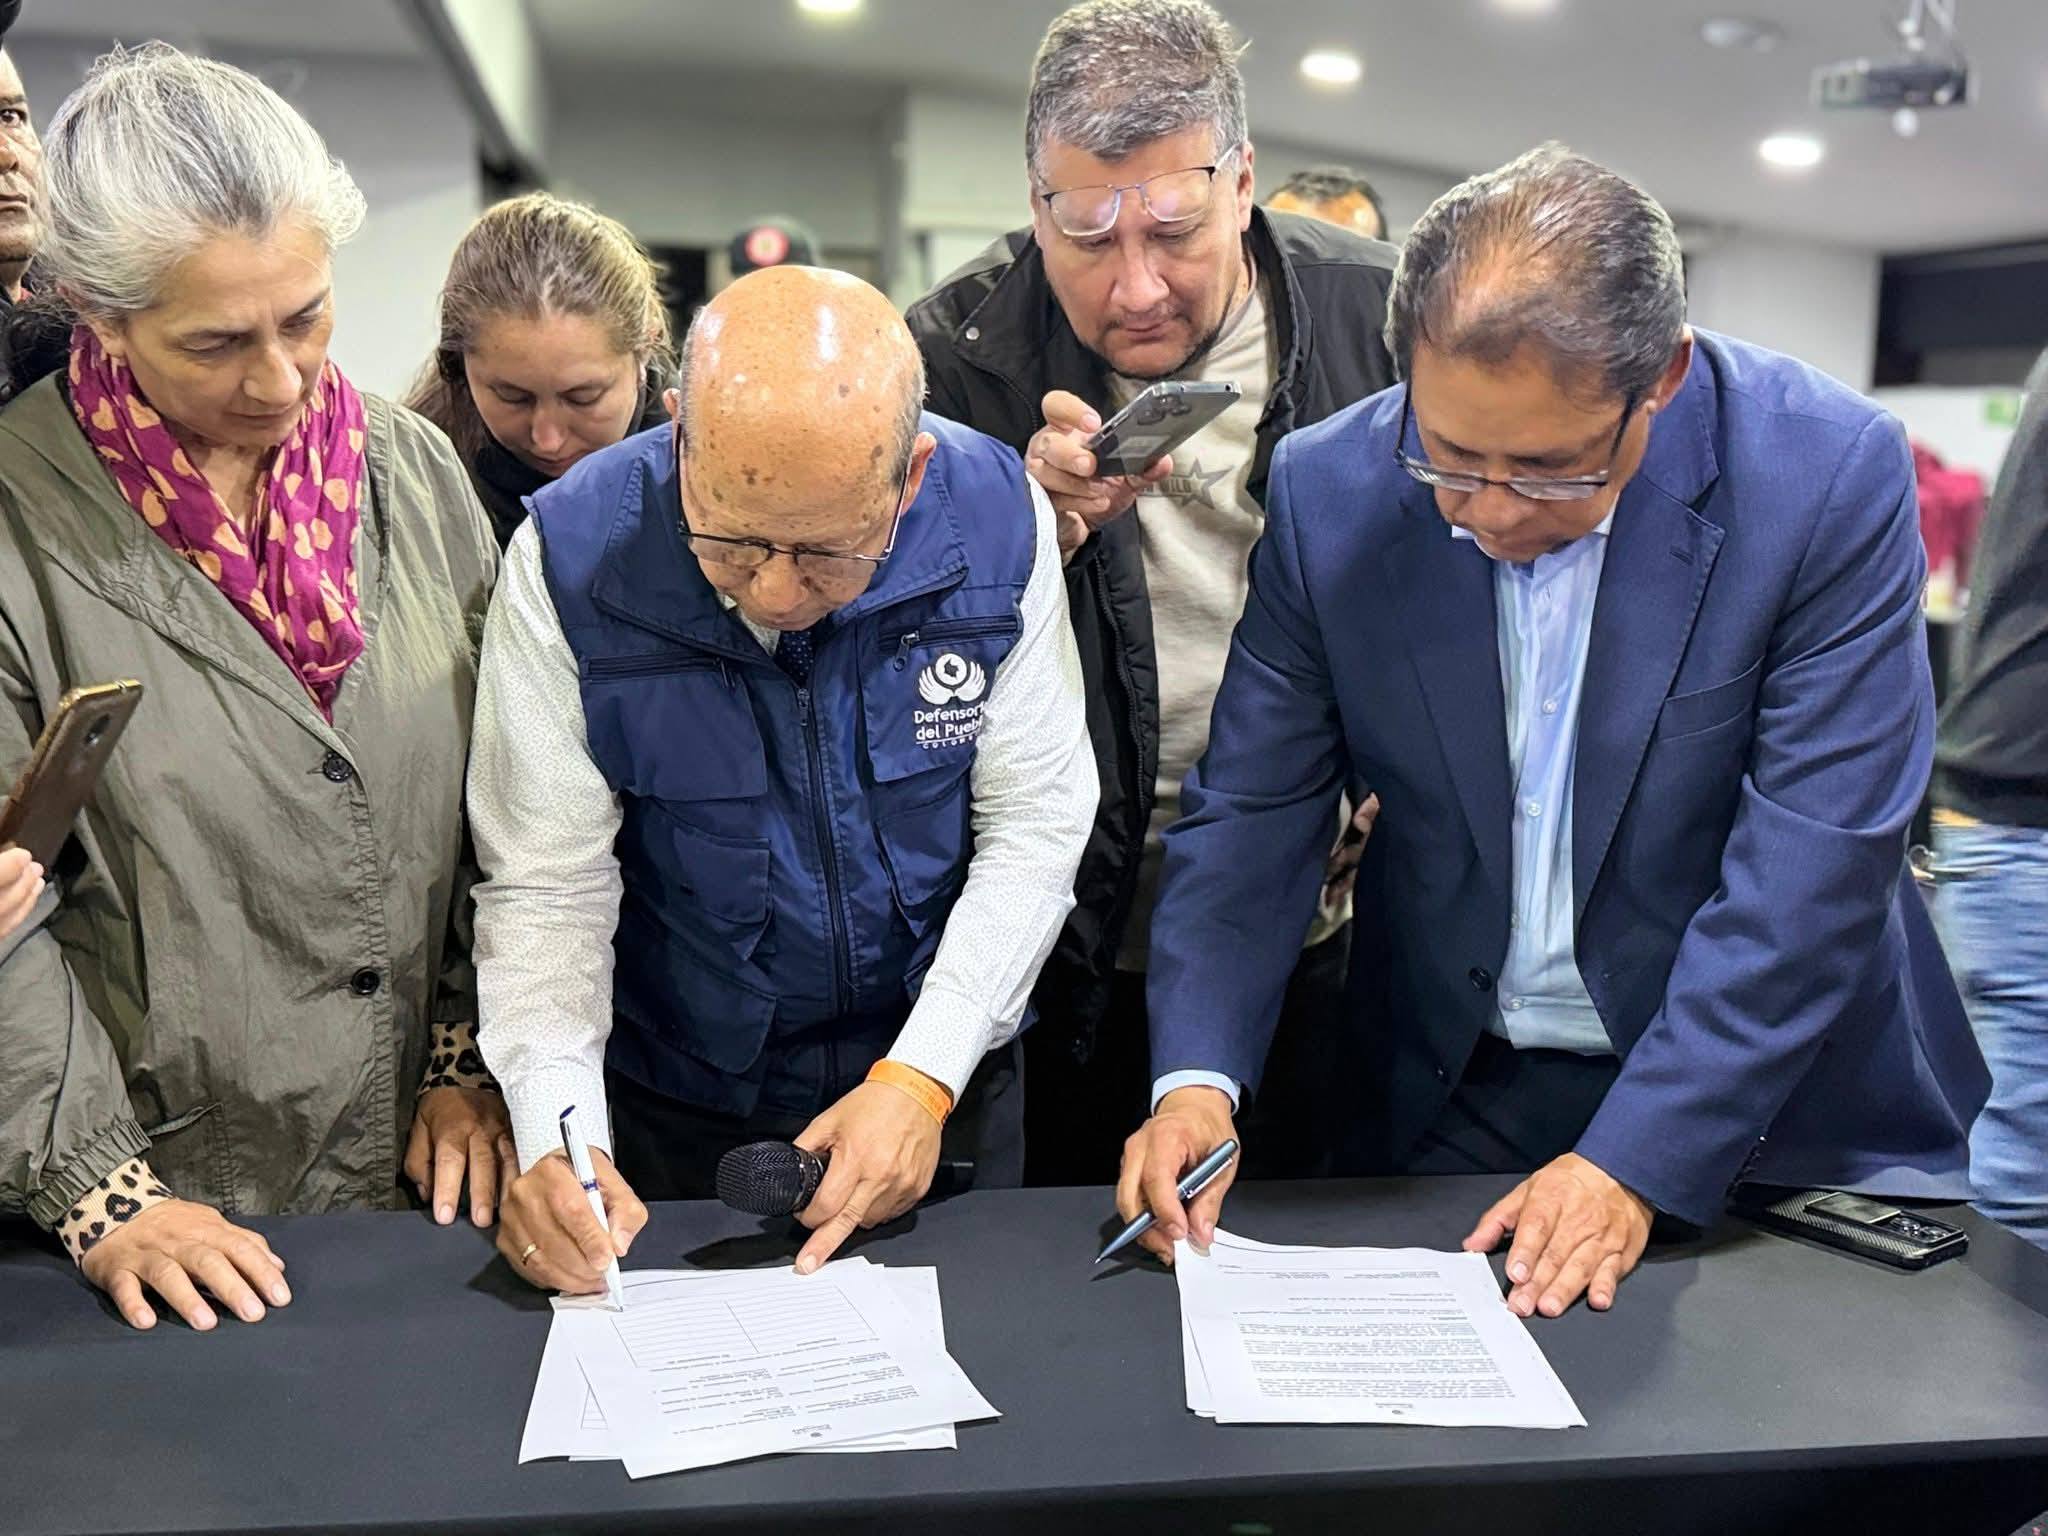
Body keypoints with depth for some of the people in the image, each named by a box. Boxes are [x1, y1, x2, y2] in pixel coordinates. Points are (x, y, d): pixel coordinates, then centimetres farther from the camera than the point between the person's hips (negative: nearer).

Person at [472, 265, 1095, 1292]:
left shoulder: (996, 519, -18)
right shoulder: (573, 554, -21)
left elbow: (1033, 826, -12)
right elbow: (545, 885, -16)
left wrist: (923, 1077, -19)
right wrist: (556, 1130, -29)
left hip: (939, 1086, 1)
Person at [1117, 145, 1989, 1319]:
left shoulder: (1832, 474, -17)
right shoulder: (1329, 491, -11)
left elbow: (1814, 868, -18)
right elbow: (1253, 812, -6)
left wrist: (1636, 1158, -23)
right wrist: (1198, 1075, -19)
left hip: (1779, 1101, -1)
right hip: (1456, 1092, 1)